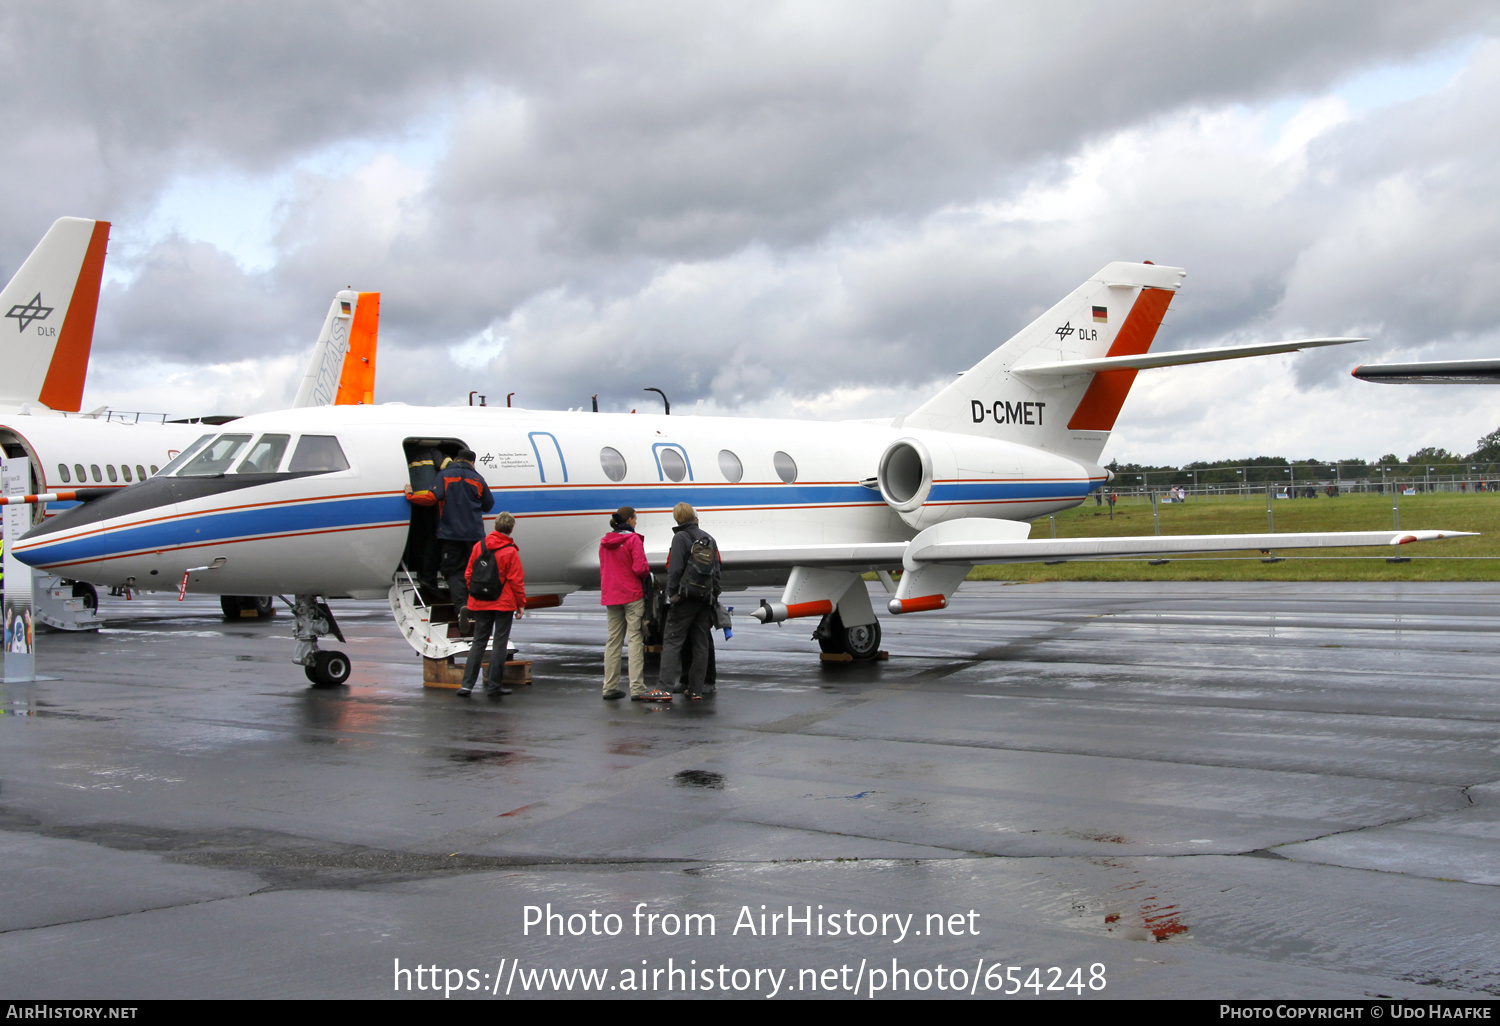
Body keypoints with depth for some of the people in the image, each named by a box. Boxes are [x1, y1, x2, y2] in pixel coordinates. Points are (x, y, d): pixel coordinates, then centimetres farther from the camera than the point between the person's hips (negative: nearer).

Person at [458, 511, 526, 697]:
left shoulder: (479, 546, 3)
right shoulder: (510, 551, -10)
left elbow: (468, 574, 8)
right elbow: (516, 580, -9)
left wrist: (473, 596, 20)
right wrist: (521, 604, 0)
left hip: (480, 604, 4)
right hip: (504, 604, -4)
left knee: (479, 642, 10)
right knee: (500, 643, 3)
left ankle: (467, 684, 4)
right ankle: (493, 685, 4)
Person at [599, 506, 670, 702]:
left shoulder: (604, 542, 10)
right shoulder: (633, 540, -11)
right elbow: (640, 568, -18)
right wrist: (648, 569, 2)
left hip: (610, 596, 6)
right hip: (632, 595, -6)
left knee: (613, 640, 11)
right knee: (635, 639, -5)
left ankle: (610, 687, 11)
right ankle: (637, 688, -10)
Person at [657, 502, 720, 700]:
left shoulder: (680, 538, -6)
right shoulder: (709, 539, 14)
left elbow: (675, 569, -14)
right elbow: (716, 571, 15)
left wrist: (672, 593, -9)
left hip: (685, 596, -6)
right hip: (706, 598, 6)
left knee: (672, 641, -6)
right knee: (701, 644, 8)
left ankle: (665, 685, -14)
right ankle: (697, 688, 8)